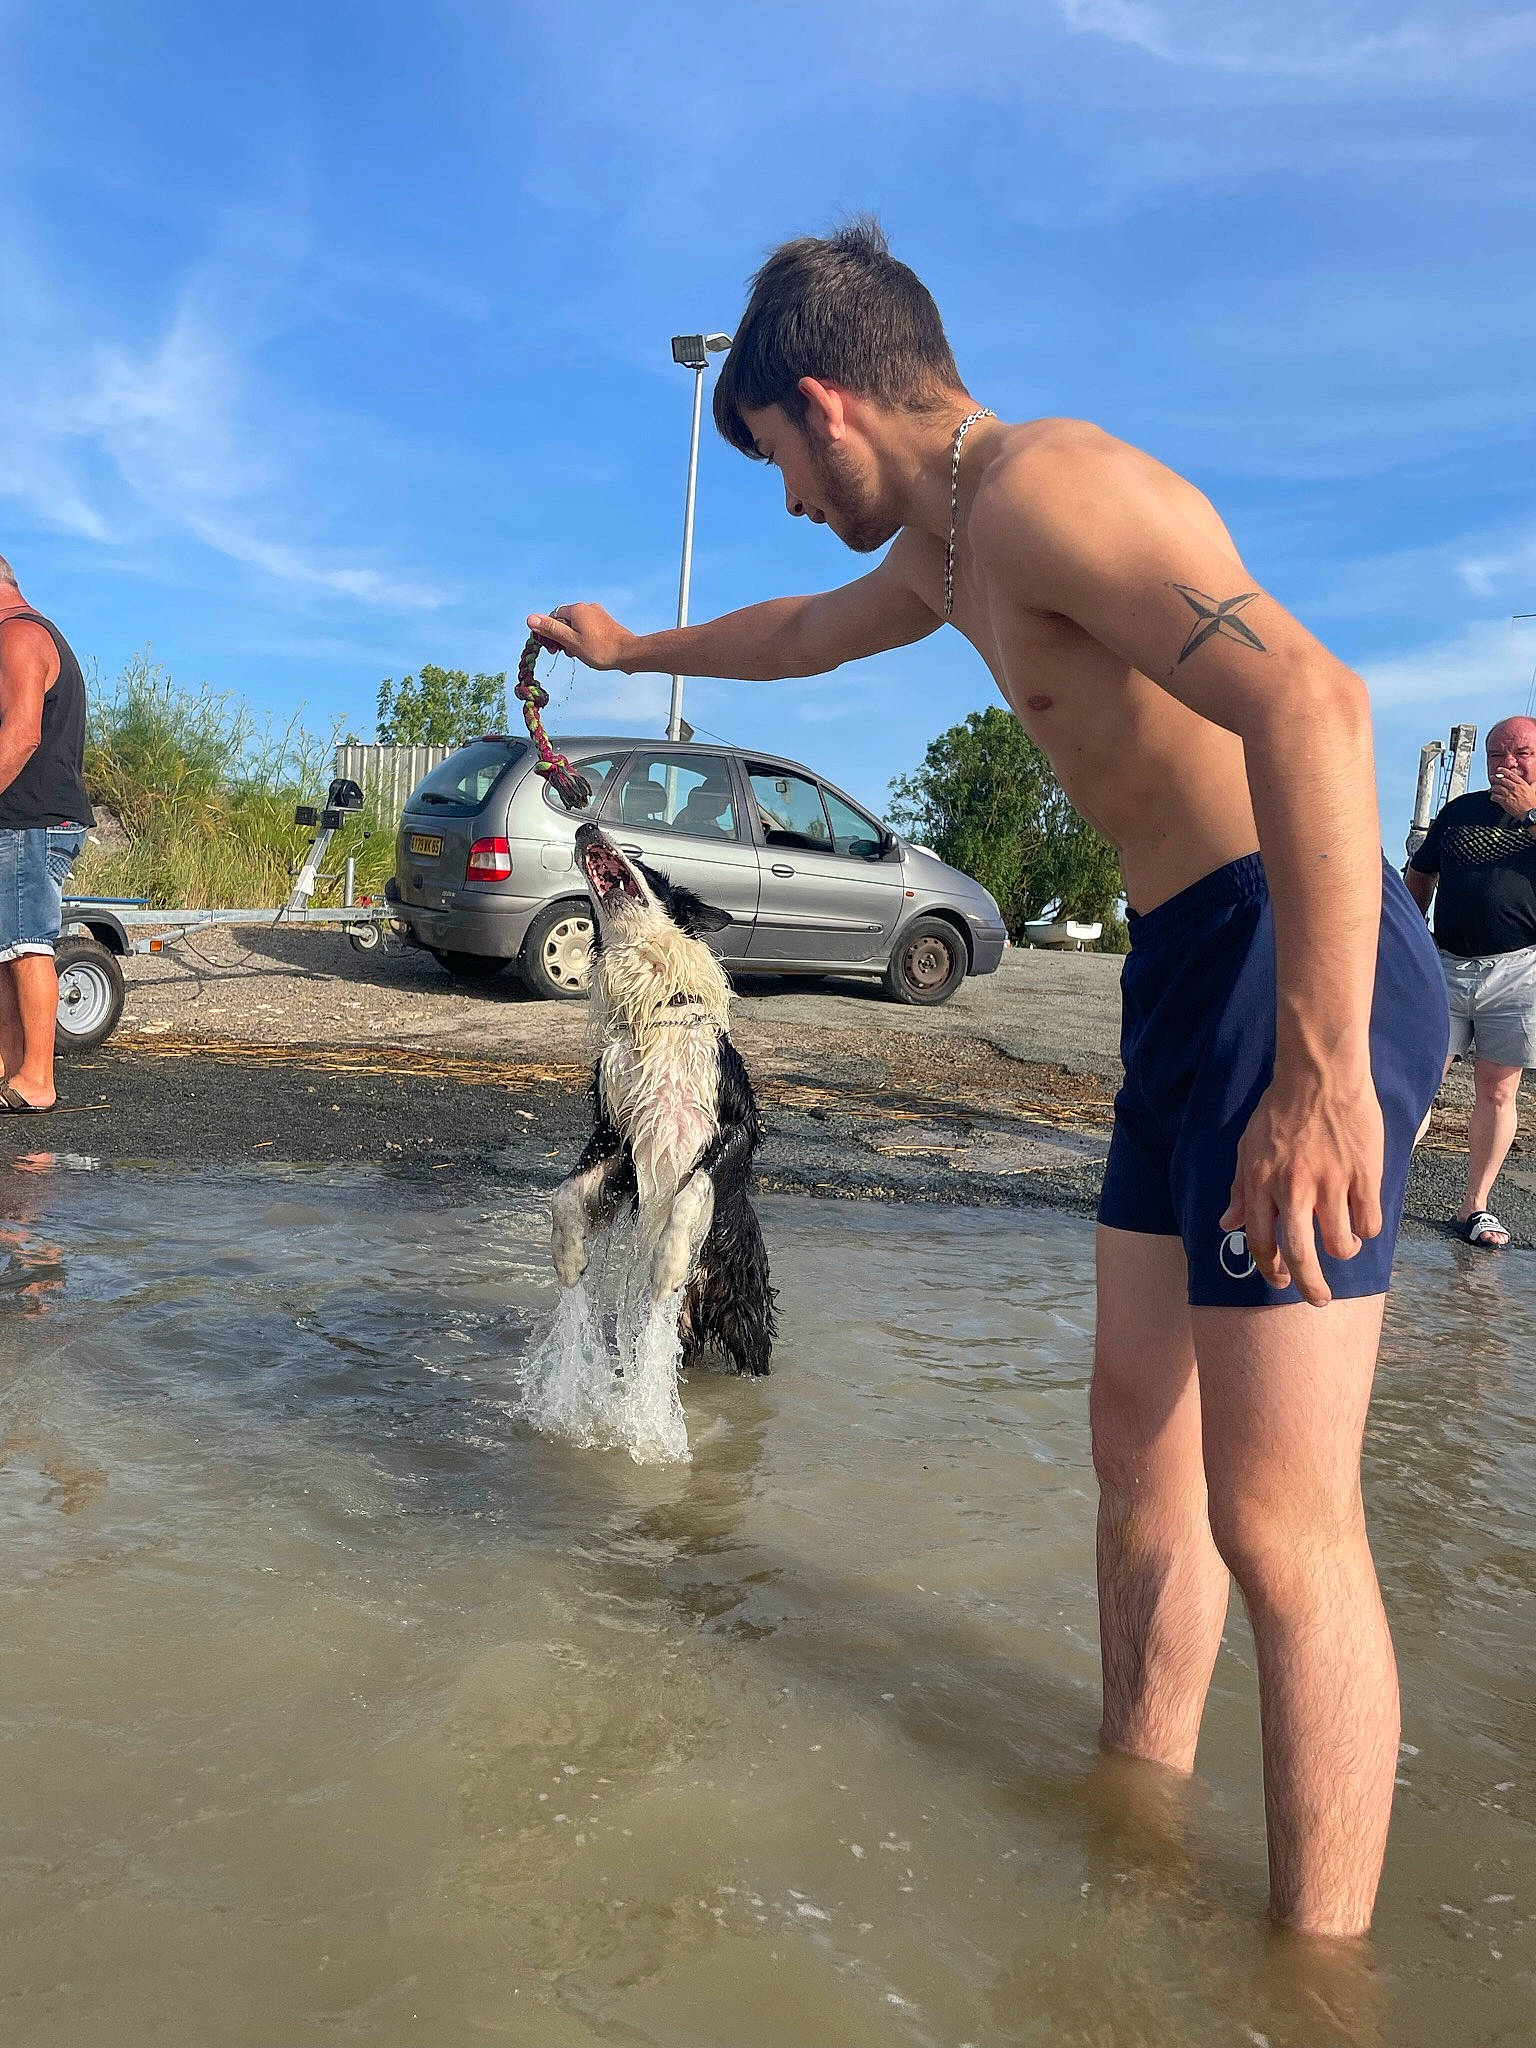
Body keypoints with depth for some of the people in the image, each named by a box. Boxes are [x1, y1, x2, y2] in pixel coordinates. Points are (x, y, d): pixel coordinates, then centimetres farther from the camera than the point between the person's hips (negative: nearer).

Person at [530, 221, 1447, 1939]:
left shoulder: (1038, 484, -12)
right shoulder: (945, 551, 20)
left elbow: (1307, 700, -27)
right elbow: (804, 634, 42)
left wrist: (1320, 1067, -32)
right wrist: (636, 651, 56)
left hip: (1293, 965, -10)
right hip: (1186, 978, 10)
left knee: (1276, 1522, -7)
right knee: (1141, 1441, 15)